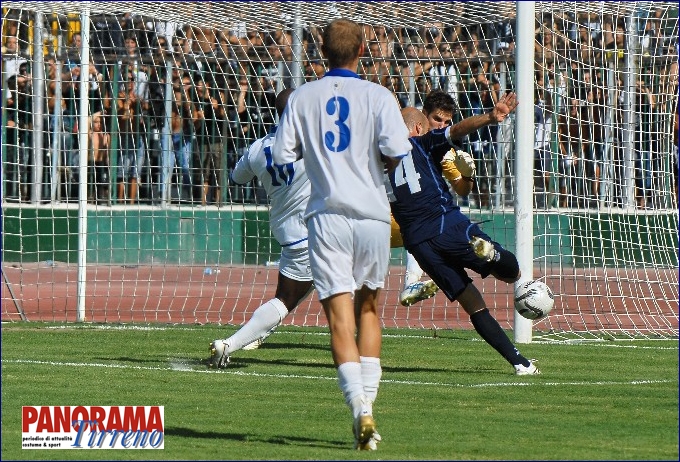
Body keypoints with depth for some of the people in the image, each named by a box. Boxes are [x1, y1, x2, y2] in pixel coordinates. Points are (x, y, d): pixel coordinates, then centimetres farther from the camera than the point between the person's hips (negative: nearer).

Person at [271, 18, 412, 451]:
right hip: (372, 214, 0)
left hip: (327, 215, 0)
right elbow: (396, 153, -12)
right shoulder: (378, 96, -2)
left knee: (340, 315, -6)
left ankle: (360, 408, -22)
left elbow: (282, 156, 3)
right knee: (369, 309, 18)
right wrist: (380, 162, 10)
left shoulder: (303, 97, 4)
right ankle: (368, 399, 11)